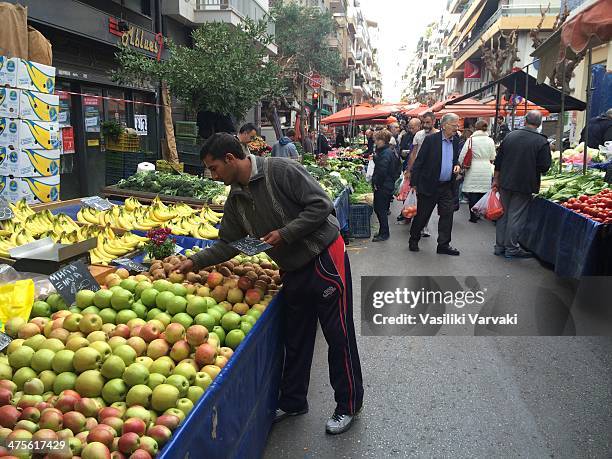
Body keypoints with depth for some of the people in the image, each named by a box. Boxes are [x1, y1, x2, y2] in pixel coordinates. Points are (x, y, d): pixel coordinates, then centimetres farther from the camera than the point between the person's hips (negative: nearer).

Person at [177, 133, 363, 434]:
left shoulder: (280, 170, -17)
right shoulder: (235, 199, 6)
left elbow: (320, 204, -20)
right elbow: (228, 244, 14)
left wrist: (284, 234, -21)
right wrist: (195, 262, 7)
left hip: (324, 258, -7)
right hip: (293, 270, 8)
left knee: (338, 334, 2)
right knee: (295, 338, 16)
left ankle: (348, 404, 18)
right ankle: (293, 401, 32)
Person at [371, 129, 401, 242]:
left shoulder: (385, 153, -20)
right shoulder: (390, 151, 13)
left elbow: (382, 171, -26)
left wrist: (376, 183, -16)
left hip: (383, 186, -10)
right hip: (388, 185, 10)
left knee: (380, 209, -2)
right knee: (381, 209, 16)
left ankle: (384, 233, 7)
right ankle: (383, 232, 25)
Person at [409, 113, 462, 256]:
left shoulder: (456, 140, 6)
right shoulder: (431, 139, -11)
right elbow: (419, 161, -9)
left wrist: (457, 165, -3)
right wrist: (414, 183, -11)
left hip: (447, 186, 5)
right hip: (429, 185, -5)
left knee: (447, 214, 2)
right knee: (422, 215, 6)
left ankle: (443, 245, 11)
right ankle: (413, 241, 23)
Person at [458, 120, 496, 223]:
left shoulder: (471, 140, -7)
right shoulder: (490, 141, 1)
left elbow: (462, 156, -5)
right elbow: (492, 158, 9)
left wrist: (461, 165, 12)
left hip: (473, 171, -3)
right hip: (486, 170, 3)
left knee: (473, 194, 2)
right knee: (483, 193, 11)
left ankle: (473, 216, 3)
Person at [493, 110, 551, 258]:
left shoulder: (510, 135, 3)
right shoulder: (542, 142, -11)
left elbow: (498, 161, 6)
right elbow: (545, 167, -12)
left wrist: (496, 179, 14)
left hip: (505, 183, 4)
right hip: (524, 185, -4)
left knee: (503, 214, 13)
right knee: (516, 216, 3)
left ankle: (500, 246, 21)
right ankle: (511, 248, 10)